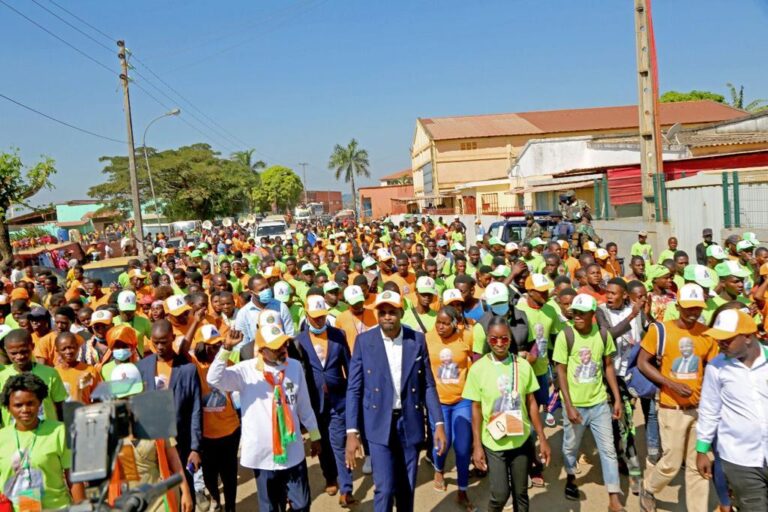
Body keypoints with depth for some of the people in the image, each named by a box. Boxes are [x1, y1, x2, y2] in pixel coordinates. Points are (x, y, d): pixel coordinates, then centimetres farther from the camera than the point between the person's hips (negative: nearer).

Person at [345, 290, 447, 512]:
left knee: (407, 488, 13)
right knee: (385, 488, -4)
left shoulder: (417, 339, -2)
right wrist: (352, 432, -10)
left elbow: (428, 384, 3)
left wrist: (439, 423, -3)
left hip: (410, 422, 2)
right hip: (379, 424, -2)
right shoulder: (364, 341, -6)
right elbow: (354, 389, -5)